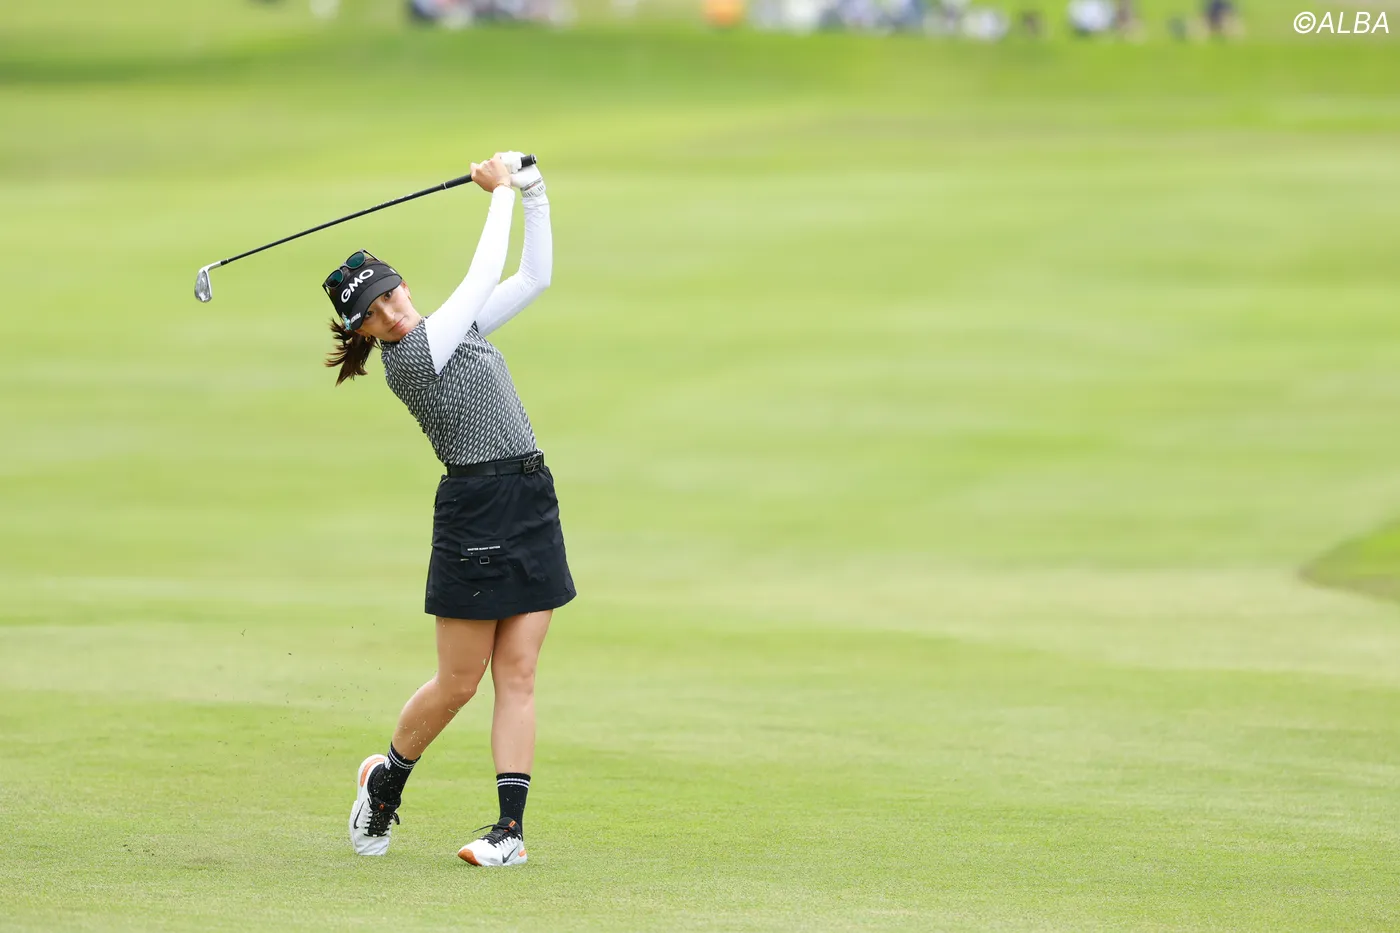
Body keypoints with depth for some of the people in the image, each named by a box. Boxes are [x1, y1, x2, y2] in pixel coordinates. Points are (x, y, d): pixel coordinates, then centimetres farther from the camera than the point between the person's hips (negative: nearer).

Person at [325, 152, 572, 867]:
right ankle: (385, 779, 27)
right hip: (475, 508, -7)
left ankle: (511, 826, -2)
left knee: (517, 676, 1)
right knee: (458, 683, 1)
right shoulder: (409, 357, -11)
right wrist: (502, 193, 0)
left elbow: (534, 277, 16)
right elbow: (482, 276, -10)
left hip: (532, 503, 7)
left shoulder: (459, 328, 13)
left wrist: (532, 194, 5)